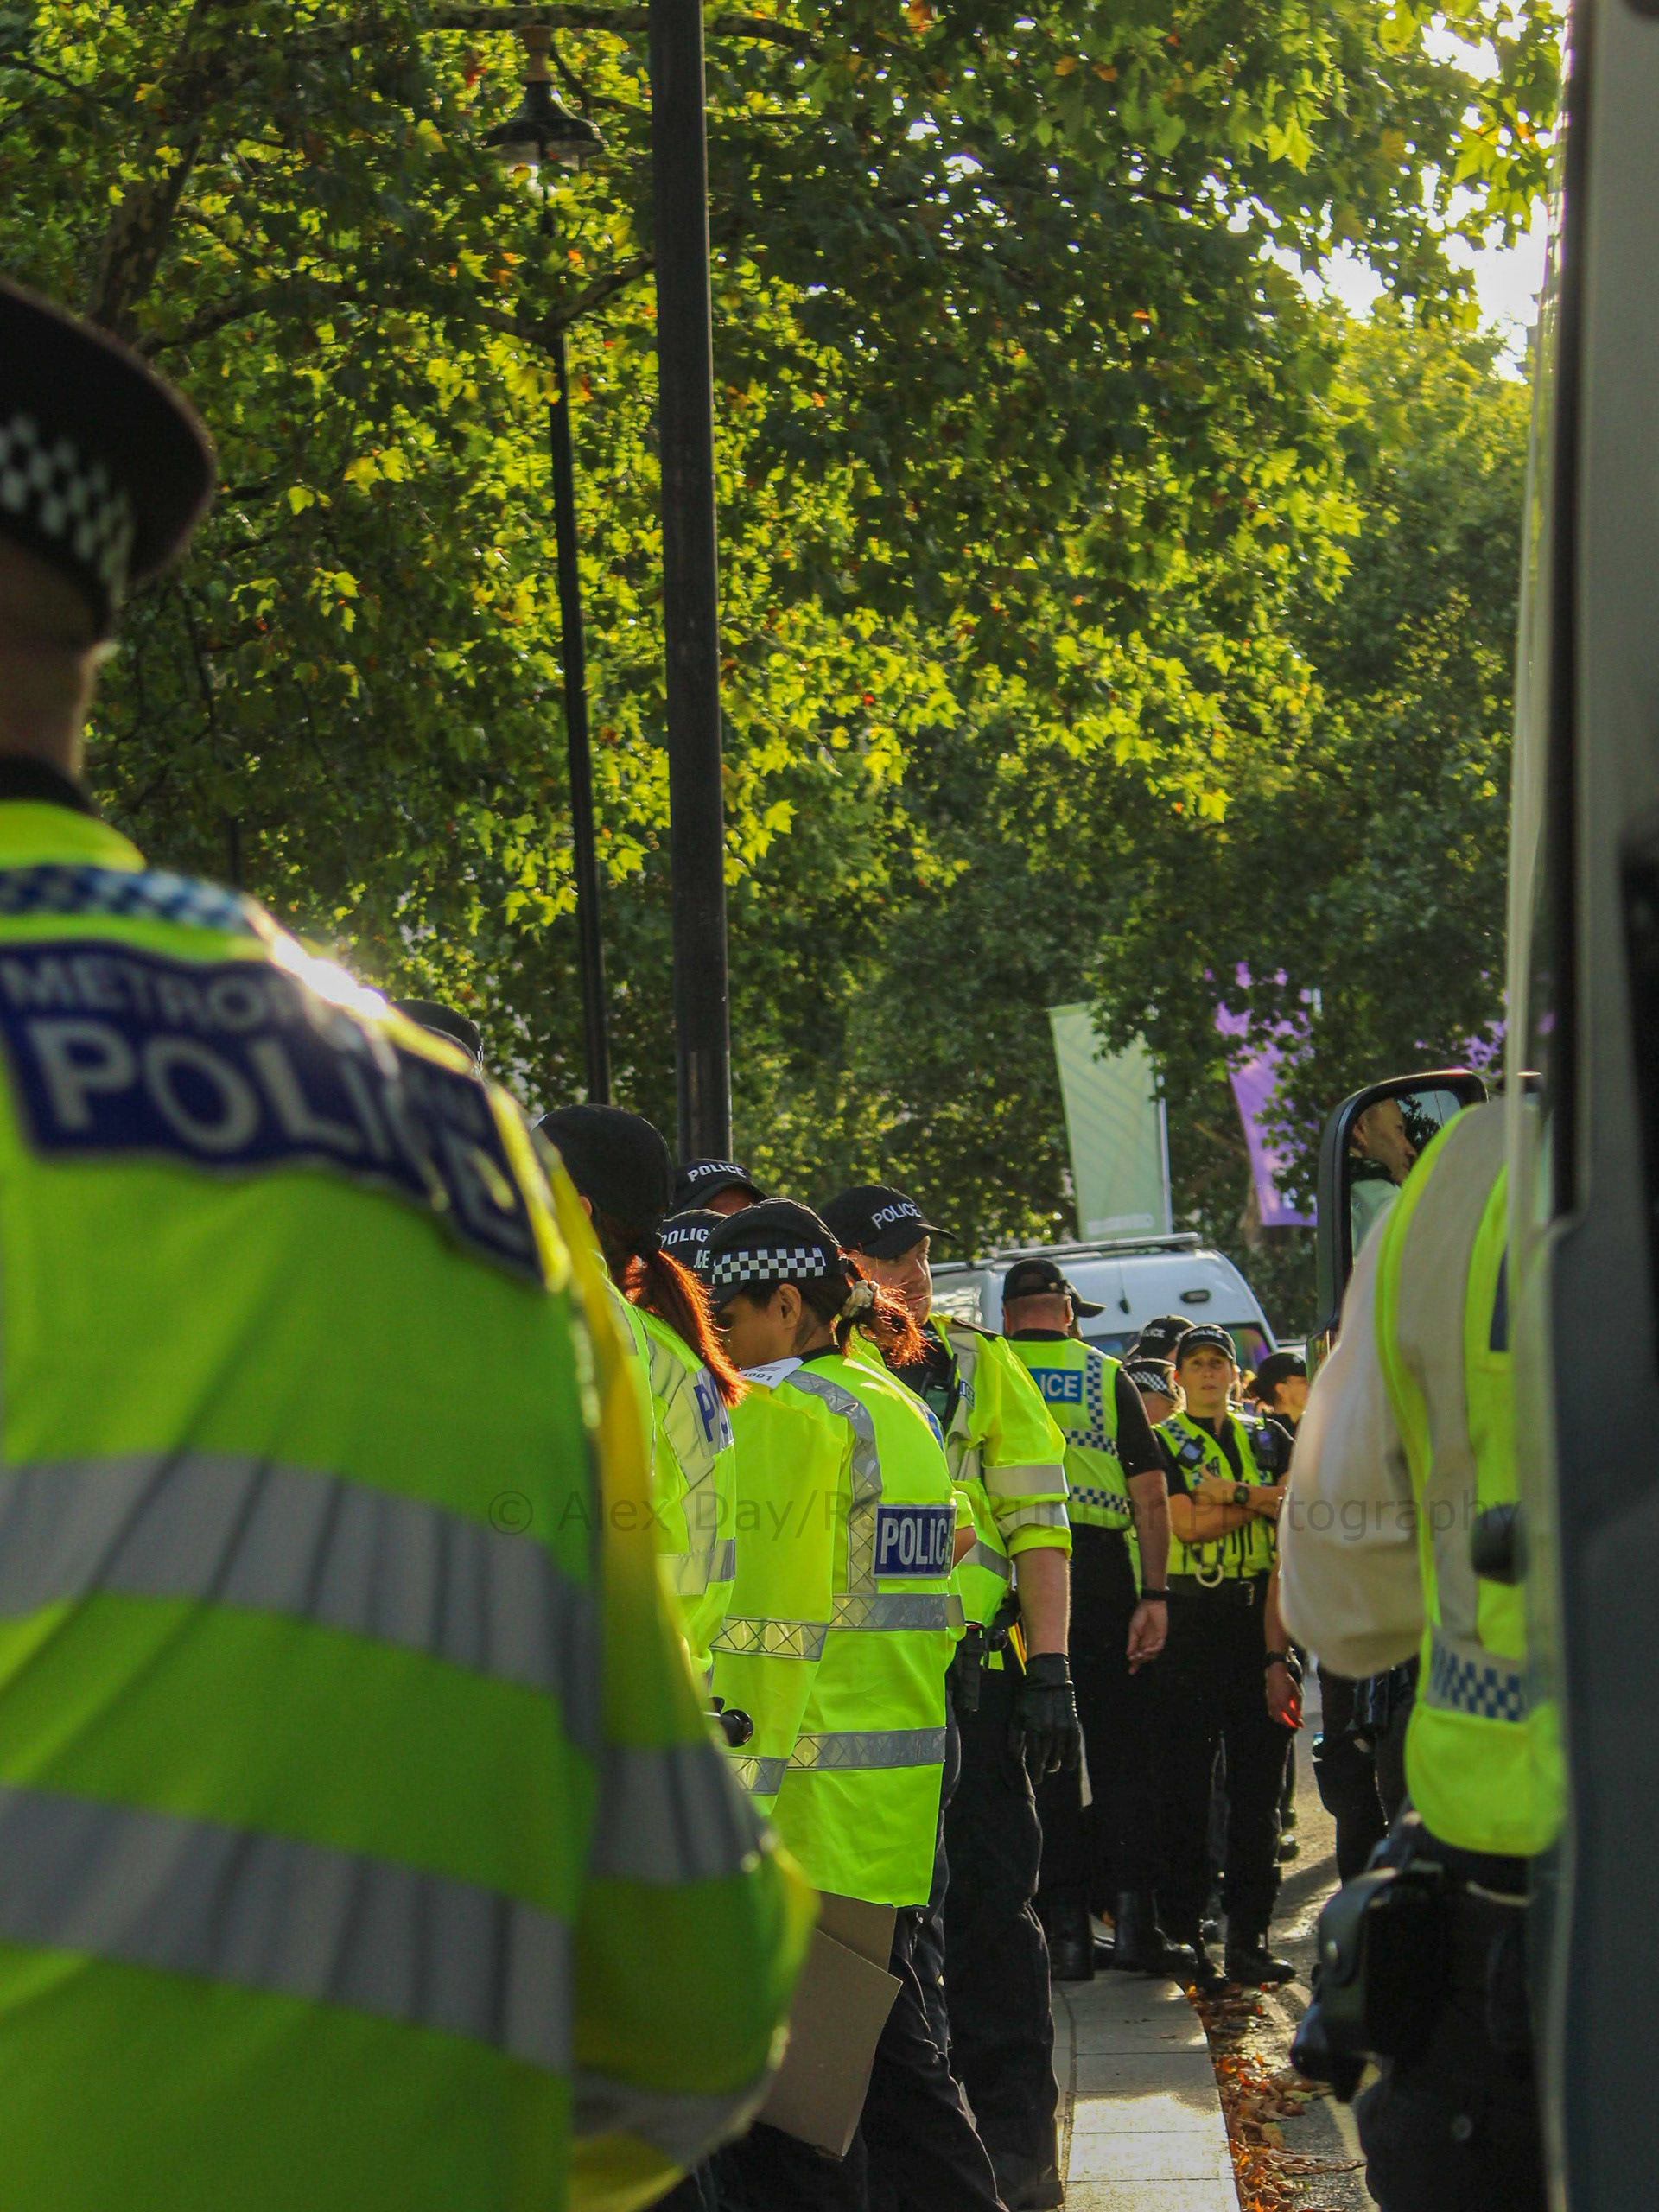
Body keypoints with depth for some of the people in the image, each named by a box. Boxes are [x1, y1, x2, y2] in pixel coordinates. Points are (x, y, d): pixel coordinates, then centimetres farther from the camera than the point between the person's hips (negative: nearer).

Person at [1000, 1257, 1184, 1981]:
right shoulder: (1104, 1375, 7)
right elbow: (1150, 1490, 0)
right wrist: (1155, 1593, -1)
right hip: (1103, 1567, 0)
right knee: (1121, 1751, 8)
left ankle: (1066, 1928, 4)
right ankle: (1132, 1919, 3)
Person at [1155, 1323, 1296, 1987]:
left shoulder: (1267, 1438, 17)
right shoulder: (1160, 1442, 5)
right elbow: (1185, 1523, -9)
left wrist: (1229, 1493, -10)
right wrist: (1257, 1500, -6)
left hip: (1258, 1614, 4)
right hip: (1190, 1616, -4)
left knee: (1258, 1777, 3)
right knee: (1185, 1781, -3)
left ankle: (1248, 1935, 7)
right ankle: (1183, 1931, 2)